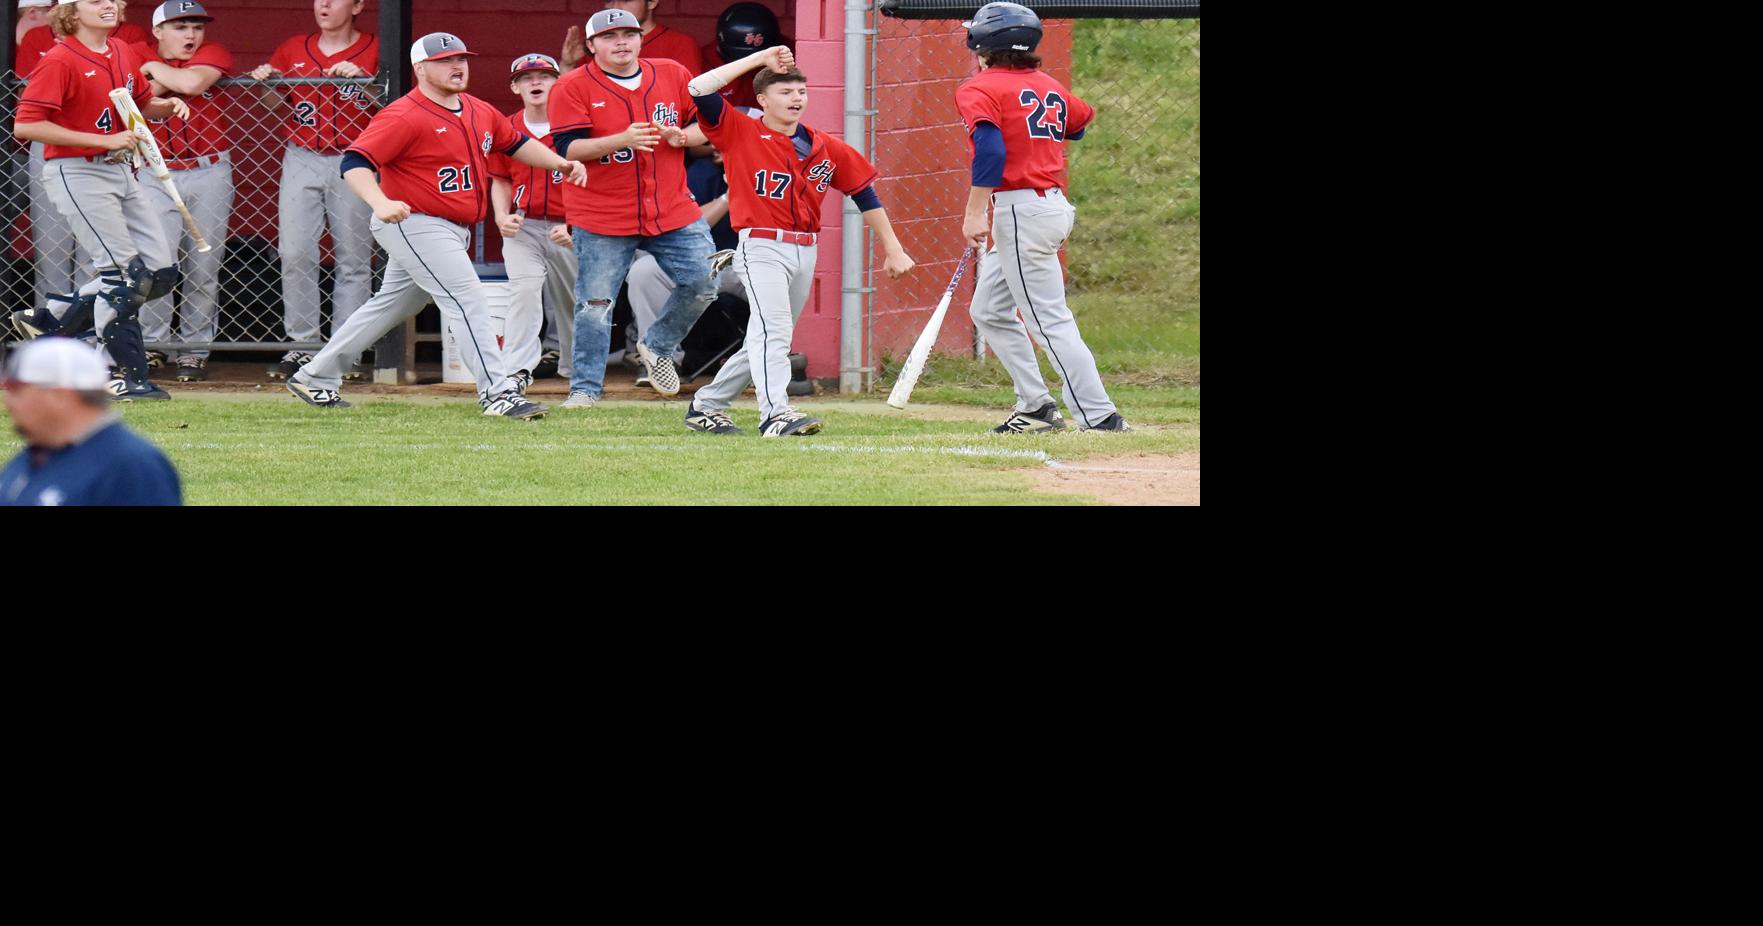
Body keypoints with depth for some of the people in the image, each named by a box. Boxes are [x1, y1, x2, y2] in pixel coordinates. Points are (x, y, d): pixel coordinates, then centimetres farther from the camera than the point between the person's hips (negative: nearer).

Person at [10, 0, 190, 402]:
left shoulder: (123, 54, 9)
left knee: (162, 270, 6)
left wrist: (168, 106, 0)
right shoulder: (60, 61, -14)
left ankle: (48, 321, 15)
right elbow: (25, 125, -20)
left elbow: (143, 103, 26)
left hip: (120, 171, 8)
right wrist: (103, 140, -22)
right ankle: (131, 378, 0)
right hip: (76, 173, -8)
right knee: (126, 274, -10)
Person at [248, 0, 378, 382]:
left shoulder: (374, 51, 1)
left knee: (353, 260, -2)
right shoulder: (293, 50, 12)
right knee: (295, 253, -4)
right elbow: (282, 107, 18)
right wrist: (264, 85, -1)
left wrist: (362, 78, -21)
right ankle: (302, 345, 2)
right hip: (301, 160, 3)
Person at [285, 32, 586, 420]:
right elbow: (354, 163, -22)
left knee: (391, 307, 17)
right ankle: (497, 392, -18)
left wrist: (562, 165, 12)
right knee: (466, 297, -17)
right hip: (415, 225, -9)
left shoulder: (480, 112, 10)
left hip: (451, 232, 9)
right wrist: (380, 203, -39)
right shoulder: (405, 117, -16)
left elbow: (515, 143, 25)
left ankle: (315, 378, 29)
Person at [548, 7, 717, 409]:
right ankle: (585, 387, 6)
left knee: (703, 284, 2)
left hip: (673, 210, 4)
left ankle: (657, 347, 25)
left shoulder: (673, 76, 6)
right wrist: (622, 140, -28)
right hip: (601, 220, -4)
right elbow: (567, 148, -15)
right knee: (594, 303, -4)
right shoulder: (572, 87, -5)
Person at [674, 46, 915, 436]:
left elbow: (864, 194, 14)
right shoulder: (741, 133, -2)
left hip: (806, 254, 6)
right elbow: (700, 89, -13)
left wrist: (892, 249, 11)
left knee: (767, 340, 11)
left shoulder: (826, 149, 9)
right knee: (773, 329, -23)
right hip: (761, 247, -6)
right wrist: (760, 59, -10)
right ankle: (776, 414, -34)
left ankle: (706, 406, 23)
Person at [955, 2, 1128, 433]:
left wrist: (975, 212, -26)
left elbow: (990, 151, -24)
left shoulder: (979, 90, -10)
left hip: (1019, 211, -9)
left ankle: (1100, 416, -11)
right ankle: (1036, 406, 17)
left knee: (1050, 320, -8)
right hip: (1053, 205, 9)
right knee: (989, 311, 19)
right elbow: (1082, 119, 30)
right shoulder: (1050, 86, 13)